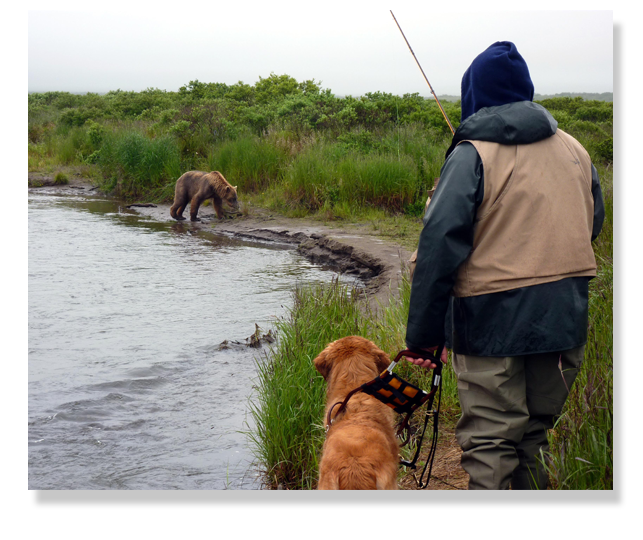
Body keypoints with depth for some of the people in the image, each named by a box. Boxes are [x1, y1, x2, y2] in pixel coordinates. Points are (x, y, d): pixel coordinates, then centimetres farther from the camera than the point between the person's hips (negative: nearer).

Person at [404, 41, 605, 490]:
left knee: (490, 443, -1)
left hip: (493, 319, -6)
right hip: (565, 318, 6)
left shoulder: (472, 155, -10)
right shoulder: (574, 150, 9)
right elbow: (591, 227, 21)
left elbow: (440, 246, -15)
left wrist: (423, 333, -12)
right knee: (535, 433, 18)